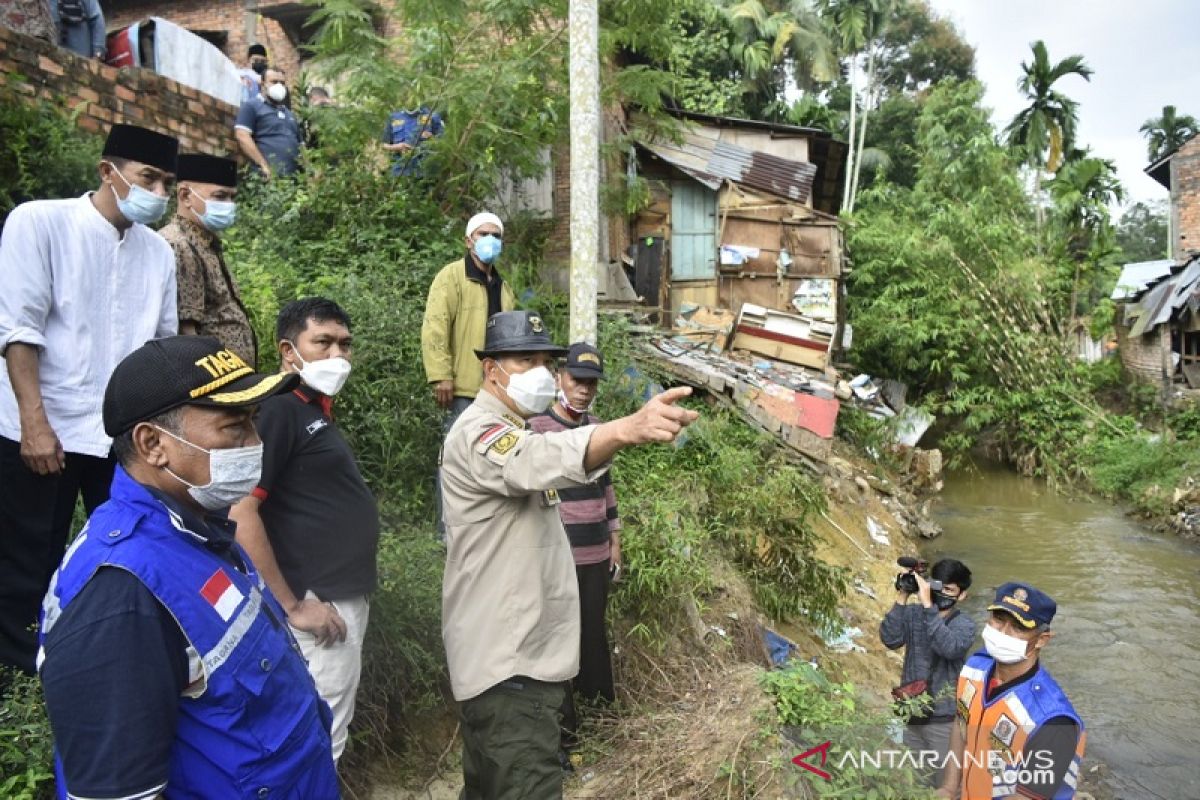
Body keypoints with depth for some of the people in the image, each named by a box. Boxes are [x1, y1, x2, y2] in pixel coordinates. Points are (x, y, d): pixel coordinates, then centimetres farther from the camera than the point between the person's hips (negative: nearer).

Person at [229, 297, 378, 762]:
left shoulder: (315, 412, 14)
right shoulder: (276, 410, -15)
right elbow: (240, 512, -23)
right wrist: (292, 605, -19)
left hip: (345, 597, 9)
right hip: (320, 604, -9)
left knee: (326, 739, 19)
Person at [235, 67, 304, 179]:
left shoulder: (290, 114, 29)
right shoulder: (251, 106, 8)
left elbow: (300, 144, 30)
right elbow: (242, 136, -6)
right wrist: (264, 166, -16)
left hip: (293, 177, 7)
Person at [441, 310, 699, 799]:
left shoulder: (512, 430, 16)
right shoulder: (478, 432, -18)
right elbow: (544, 459, -41)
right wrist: (628, 429, -57)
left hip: (517, 648, 10)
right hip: (506, 657, -10)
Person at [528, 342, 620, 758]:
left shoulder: (597, 429, 9)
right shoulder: (536, 429, -11)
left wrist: (615, 540, 17)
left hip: (596, 555, 6)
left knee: (593, 631, 15)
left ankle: (596, 703, 32)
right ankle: (562, 728, 17)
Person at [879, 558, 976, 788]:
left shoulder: (964, 624, -10)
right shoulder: (913, 614, -2)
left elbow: (948, 647, -30)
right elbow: (890, 640, -17)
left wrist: (927, 604, -33)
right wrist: (902, 598, -22)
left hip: (943, 720, -3)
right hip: (911, 715, 4)